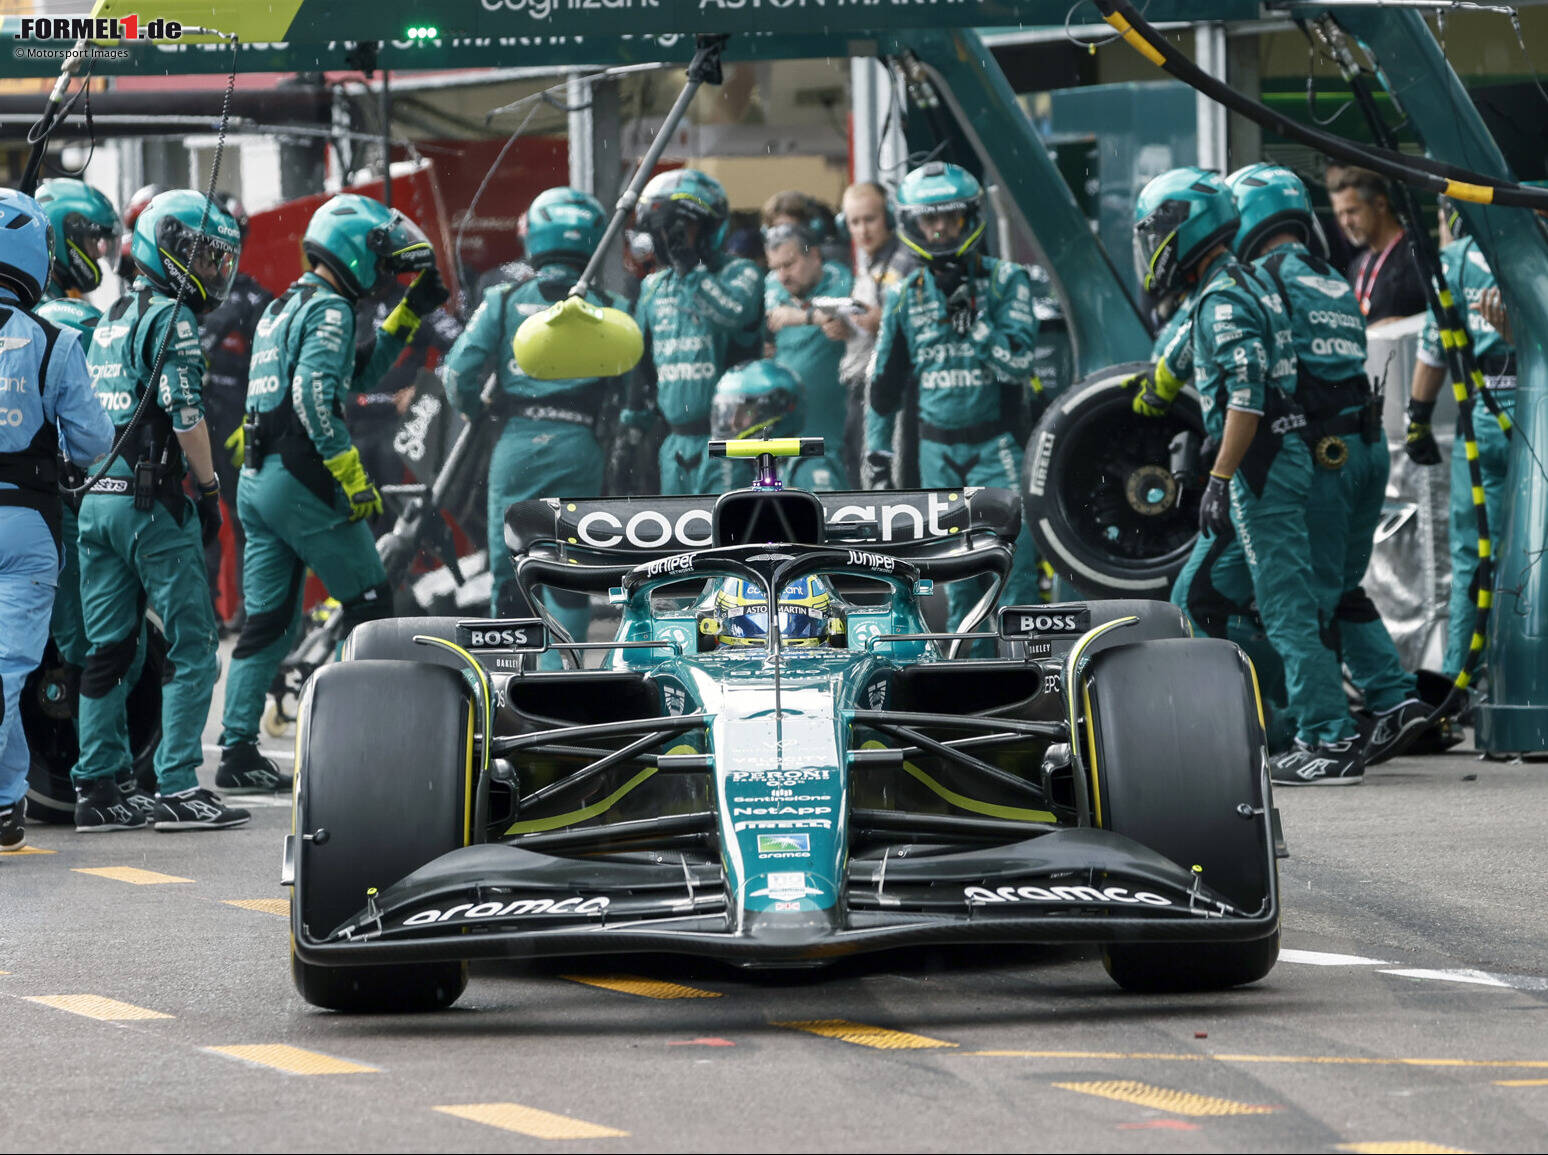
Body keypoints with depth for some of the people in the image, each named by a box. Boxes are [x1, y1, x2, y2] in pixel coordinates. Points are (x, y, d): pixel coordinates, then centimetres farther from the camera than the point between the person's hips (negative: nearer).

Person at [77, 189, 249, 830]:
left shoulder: (110, 319, 18)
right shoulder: (170, 319, -9)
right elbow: (185, 414, -17)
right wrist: (210, 490, -8)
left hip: (94, 499, 9)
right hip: (152, 501, -9)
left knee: (106, 648, 10)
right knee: (191, 645, -5)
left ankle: (96, 789, 9)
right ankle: (178, 789, -10)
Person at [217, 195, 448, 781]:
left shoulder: (284, 308, 22)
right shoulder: (330, 309, -9)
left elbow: (359, 374, 30)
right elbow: (314, 393, -22)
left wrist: (409, 314, 26)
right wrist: (351, 475, -21)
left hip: (256, 482, 9)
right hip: (302, 478, -9)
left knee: (269, 622, 9)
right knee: (369, 604, 0)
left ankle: (238, 749, 5)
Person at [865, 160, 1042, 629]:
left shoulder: (1004, 281, -4)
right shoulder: (907, 296, 6)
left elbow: (1018, 361, -12)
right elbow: (884, 380, 12)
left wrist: (974, 319, -21)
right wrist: (877, 452, 11)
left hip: (996, 445, -3)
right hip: (936, 446, 3)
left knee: (1013, 556, -13)